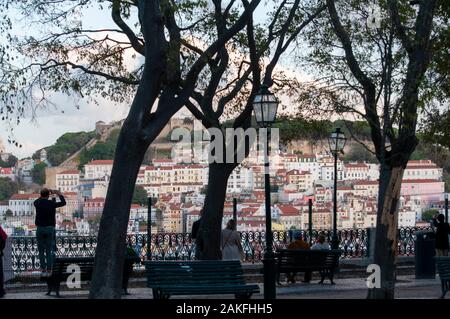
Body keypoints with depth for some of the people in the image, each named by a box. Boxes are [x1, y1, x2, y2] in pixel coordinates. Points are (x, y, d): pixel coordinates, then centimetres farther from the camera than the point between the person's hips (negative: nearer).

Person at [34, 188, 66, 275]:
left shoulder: (37, 203, -4)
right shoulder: (51, 203, -8)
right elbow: (63, 203, 7)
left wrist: (43, 196, 31)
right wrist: (60, 195, 23)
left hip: (40, 229, 1)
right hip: (50, 228, -1)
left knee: (41, 250, 8)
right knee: (49, 250, 5)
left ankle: (43, 268, 6)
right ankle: (49, 269, 4)